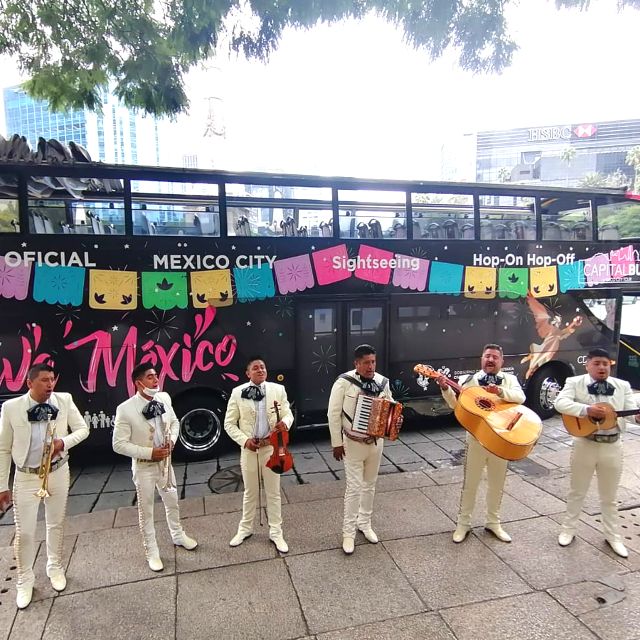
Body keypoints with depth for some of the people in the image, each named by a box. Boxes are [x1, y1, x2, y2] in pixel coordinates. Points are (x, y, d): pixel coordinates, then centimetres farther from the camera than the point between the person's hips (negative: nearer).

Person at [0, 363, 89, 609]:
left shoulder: (64, 400, -11)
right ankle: (24, 580, 30)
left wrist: (64, 442, -20)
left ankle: (55, 568, 40)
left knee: (56, 524, 17)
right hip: (26, 477, -1)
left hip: (58, 472, 2)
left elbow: (83, 429, 0)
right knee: (24, 532, 6)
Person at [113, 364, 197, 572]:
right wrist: (149, 452, -24)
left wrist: (172, 440, -11)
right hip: (143, 467, -5)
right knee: (146, 510, 11)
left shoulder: (164, 398, -7)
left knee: (172, 502, 21)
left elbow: (174, 422, 8)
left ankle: (178, 536, 46)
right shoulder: (125, 409, -22)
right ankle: (152, 553, 31)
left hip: (164, 462, 5)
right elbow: (119, 444, -19)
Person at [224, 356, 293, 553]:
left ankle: (276, 532, 28)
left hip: (271, 447, 1)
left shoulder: (278, 389, -4)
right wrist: (244, 440, -14)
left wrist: (285, 422, -23)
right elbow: (229, 423, -2)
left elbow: (288, 413, 0)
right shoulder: (238, 392, -7)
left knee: (273, 492, 11)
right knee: (250, 492, 16)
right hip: (249, 448, 0)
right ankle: (245, 529, 37)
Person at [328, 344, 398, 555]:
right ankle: (348, 532, 14)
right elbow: (333, 414, -12)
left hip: (376, 442, 5)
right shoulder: (344, 382, -17)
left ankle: (364, 523, 36)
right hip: (353, 443, -5)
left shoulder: (382, 382, -3)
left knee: (370, 484, 17)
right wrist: (336, 443, -11)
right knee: (354, 487, -2)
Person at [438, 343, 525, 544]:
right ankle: (463, 523, 23)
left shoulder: (509, 379, 3)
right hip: (476, 438, -1)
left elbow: (520, 397, -16)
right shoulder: (471, 380, 0)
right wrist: (445, 389, -23)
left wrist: (500, 391, -33)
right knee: (470, 483, 8)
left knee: (497, 484, 16)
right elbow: (456, 404, -7)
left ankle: (493, 522, 34)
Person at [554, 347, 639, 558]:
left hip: (612, 447, 2)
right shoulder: (575, 382, -7)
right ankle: (568, 529, 30)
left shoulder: (622, 386, 3)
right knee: (577, 491, 13)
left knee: (609, 496, 17)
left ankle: (613, 536, 34)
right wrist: (586, 409, -32)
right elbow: (560, 402, -21)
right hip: (585, 444, -2)